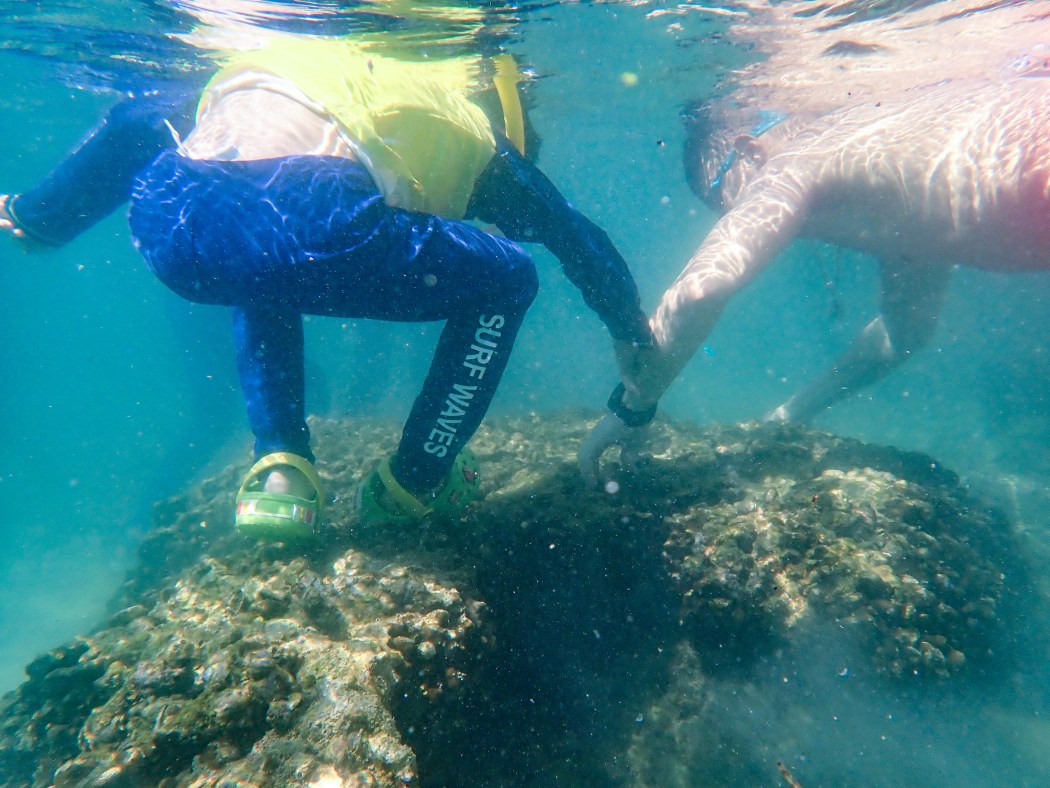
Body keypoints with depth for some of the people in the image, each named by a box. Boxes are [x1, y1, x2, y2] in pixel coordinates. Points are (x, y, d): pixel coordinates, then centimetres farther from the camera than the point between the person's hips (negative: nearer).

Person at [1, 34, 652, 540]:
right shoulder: (469, 126, 30)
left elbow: (135, 122, 39)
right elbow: (578, 238, 34)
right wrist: (636, 335, 48)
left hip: (165, 225, 6)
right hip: (311, 231, -5)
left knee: (268, 280, 39)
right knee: (507, 279, 18)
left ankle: (280, 470, 25)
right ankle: (411, 486, 25)